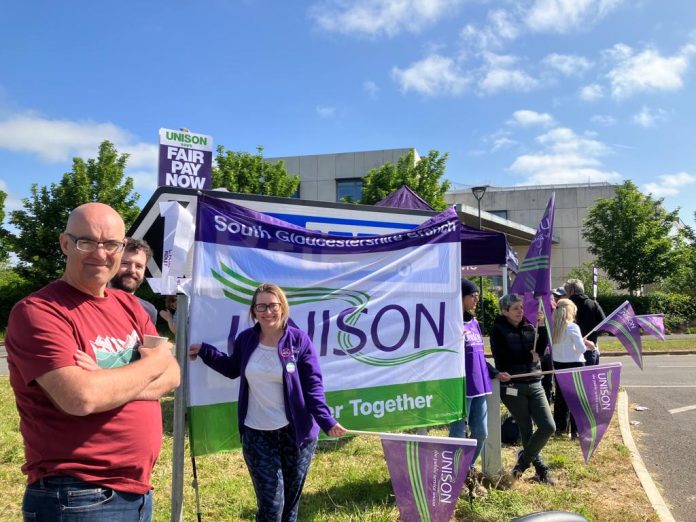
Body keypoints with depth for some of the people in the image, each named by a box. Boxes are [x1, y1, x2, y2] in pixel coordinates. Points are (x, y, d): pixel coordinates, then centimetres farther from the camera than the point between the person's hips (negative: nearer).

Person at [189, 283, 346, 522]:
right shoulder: (245, 339, -1)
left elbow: (313, 386, -8)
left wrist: (327, 421, -19)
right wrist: (204, 351, 9)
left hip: (295, 432, -1)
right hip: (256, 433, 1)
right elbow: (233, 369, 18)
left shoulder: (299, 340, -9)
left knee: (291, 501, 13)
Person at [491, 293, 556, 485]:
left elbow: (540, 350, -3)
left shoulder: (529, 327, 9)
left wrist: (541, 327, -14)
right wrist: (529, 357, -8)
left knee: (549, 427, -2)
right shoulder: (499, 330, -5)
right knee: (527, 430, 6)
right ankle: (540, 469, 25)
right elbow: (502, 359, -14)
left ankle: (524, 460, 16)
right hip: (512, 386, -5)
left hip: (534, 384, 5)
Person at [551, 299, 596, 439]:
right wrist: (587, 346, 4)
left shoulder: (553, 327, 1)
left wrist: (582, 341, 9)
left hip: (558, 364, 6)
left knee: (560, 396, 15)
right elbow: (581, 349, -18)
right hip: (574, 365, -6)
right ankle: (576, 431, 9)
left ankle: (559, 427, 22)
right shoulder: (572, 327, -16)